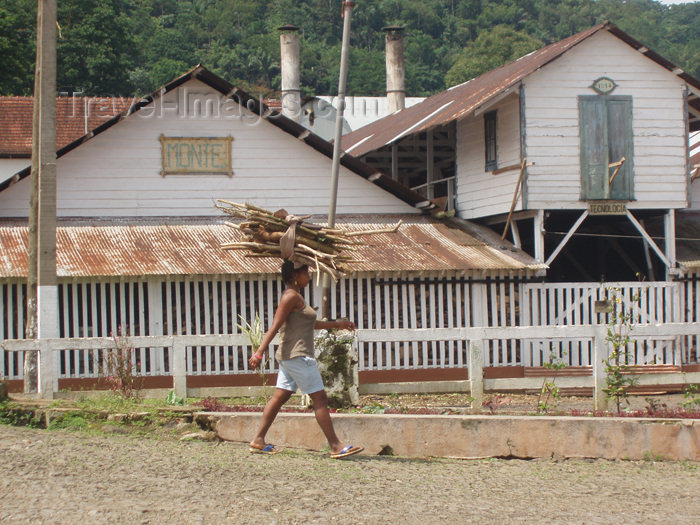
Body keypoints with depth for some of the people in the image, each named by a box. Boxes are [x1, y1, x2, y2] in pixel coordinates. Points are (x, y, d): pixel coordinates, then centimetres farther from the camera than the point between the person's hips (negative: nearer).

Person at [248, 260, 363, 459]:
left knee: (280, 397, 9)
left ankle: (258, 440, 9)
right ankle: (335, 446, -7)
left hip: (290, 357, 10)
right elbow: (275, 326, -20)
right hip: (298, 355, -10)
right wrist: (259, 352, -25)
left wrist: (337, 324, 36)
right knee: (320, 399, -8)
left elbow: (310, 323, 30)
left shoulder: (295, 297, 19)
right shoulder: (291, 296, -12)